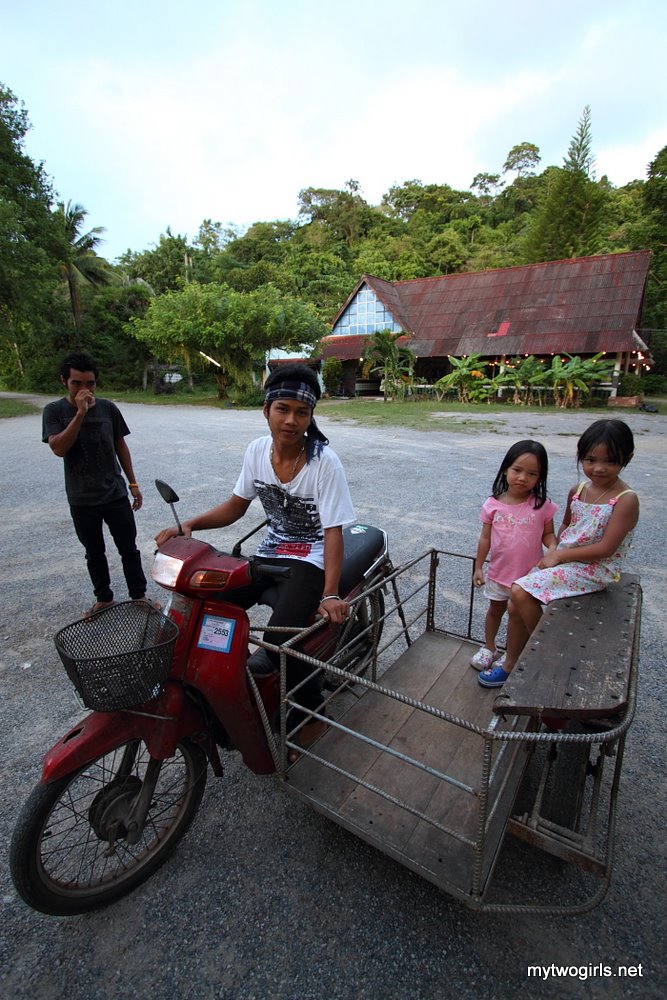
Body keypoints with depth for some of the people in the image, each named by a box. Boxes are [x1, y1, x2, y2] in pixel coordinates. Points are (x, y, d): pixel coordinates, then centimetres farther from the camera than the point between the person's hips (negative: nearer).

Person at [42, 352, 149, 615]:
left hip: (115, 494, 1)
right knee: (94, 553, 14)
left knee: (129, 549, 6)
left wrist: (133, 484, 5)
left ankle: (139, 596, 20)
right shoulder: (54, 411, -4)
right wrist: (81, 413, -25)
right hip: (81, 500, 0)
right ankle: (103, 598, 31)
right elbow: (59, 448, -19)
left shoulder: (108, 408, 0)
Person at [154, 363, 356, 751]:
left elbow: (333, 532, -21)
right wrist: (190, 525, -6)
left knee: (281, 635, -25)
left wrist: (330, 594, -32)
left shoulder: (324, 461, -19)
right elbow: (236, 505, 8)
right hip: (271, 550, 6)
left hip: (311, 559, -5)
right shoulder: (257, 450, -3)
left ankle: (311, 715, 5)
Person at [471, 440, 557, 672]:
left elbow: (548, 533, -2)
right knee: (495, 609, 22)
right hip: (499, 572, 1)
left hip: (530, 574, -1)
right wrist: (478, 567, -1)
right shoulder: (493, 505, -11)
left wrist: (552, 547, -24)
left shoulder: (542, 505, -13)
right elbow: (485, 538, -4)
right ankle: (489, 648, 43)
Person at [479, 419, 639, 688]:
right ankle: (510, 667, 19)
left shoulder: (626, 500, -16)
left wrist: (559, 555, -14)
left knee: (521, 592, -22)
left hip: (595, 569, -7)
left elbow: (605, 548, -20)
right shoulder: (577, 491, 5)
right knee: (516, 605, -1)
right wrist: (554, 553, 9)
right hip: (563, 562, 7)